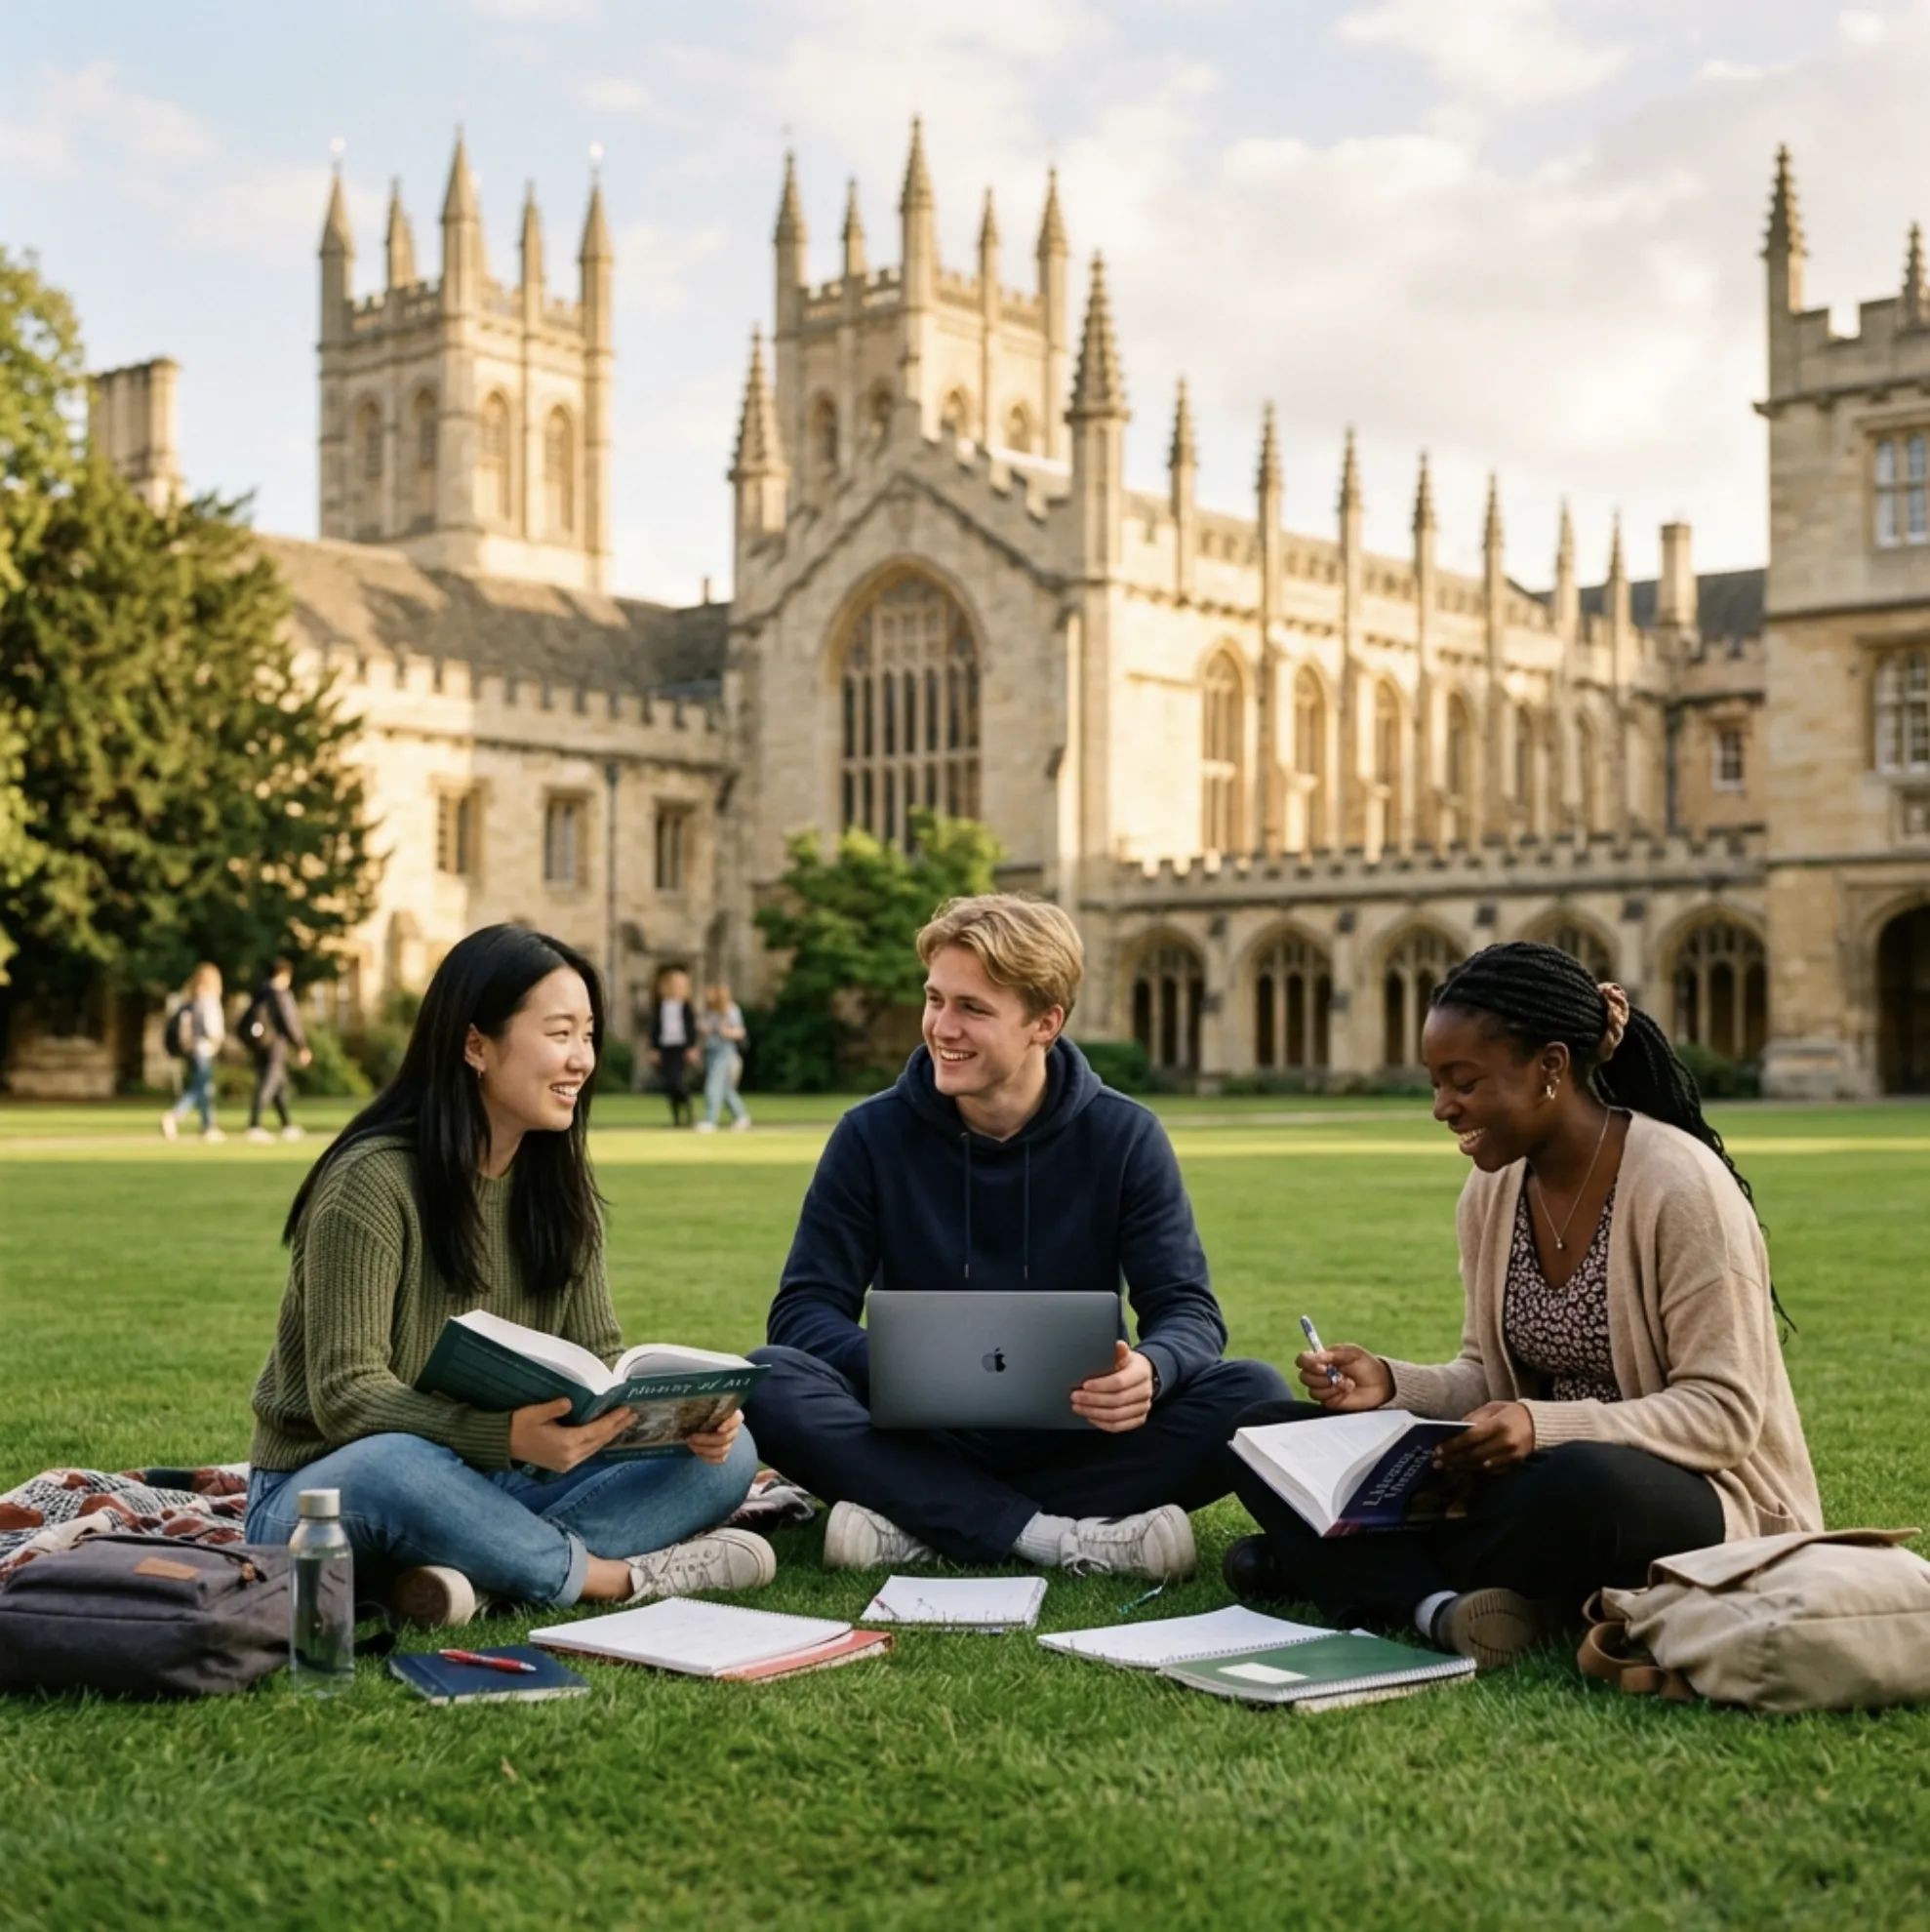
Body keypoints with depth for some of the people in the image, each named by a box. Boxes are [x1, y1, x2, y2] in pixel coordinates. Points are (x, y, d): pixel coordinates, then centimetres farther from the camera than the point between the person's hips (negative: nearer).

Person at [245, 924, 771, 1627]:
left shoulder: (558, 1185, 6)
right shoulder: (372, 1181, -16)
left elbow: (598, 1359, 4)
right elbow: (345, 1394, -22)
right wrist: (508, 1437, -37)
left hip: (486, 1489, 6)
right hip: (326, 1492, -6)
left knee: (724, 1454, -12)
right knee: (391, 1467, -42)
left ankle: (477, 1570, -28)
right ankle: (602, 1574, -21)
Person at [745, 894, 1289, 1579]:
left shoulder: (1124, 1137, -2)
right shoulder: (872, 1135, -2)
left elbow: (1188, 1310, -6)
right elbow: (805, 1310, -6)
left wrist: (1150, 1369, -31)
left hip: (1075, 1437, 1)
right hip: (921, 1439, 0)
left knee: (1252, 1394, -25)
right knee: (770, 1379, -27)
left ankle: (919, 1526, -27)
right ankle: (1062, 1537, -33)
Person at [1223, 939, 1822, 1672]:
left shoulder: (1677, 1185, -17)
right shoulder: (1492, 1192, 4)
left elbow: (1725, 1413, -19)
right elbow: (1491, 1381, 10)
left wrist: (1548, 1427, -32)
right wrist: (1390, 1386, -10)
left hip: (1701, 1502, -7)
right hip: (1542, 1474, 7)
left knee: (1579, 1485, -43)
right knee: (1269, 1435, -4)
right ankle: (1439, 1603, -27)